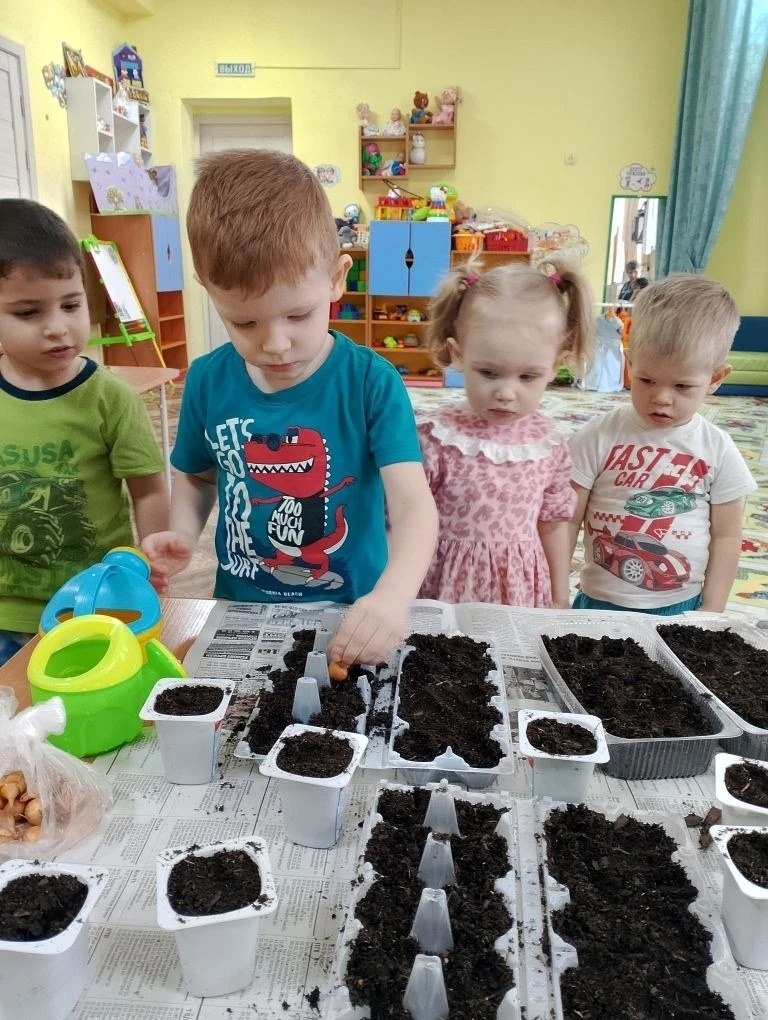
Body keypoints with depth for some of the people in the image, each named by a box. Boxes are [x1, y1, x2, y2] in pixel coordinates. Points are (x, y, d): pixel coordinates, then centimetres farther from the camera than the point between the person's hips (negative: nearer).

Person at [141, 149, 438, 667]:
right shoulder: (208, 381, -6)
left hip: (350, 613, -2)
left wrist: (393, 596, -44)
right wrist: (182, 535, -10)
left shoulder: (371, 382, -17)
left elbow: (414, 503, -25)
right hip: (241, 608, 3)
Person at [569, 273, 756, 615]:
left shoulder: (718, 452, -5)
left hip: (682, 609, 1)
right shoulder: (598, 438, -11)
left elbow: (726, 535, 2)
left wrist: (711, 611, 0)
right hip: (599, 604, -1)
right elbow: (566, 521, -7)